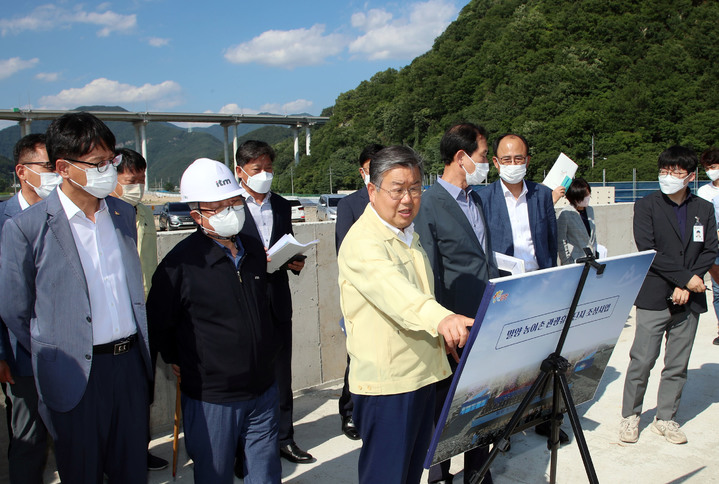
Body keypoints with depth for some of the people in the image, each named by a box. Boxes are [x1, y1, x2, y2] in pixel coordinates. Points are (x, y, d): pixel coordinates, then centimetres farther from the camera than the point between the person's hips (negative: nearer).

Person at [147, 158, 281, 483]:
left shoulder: (254, 250, 4)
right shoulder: (182, 262, -15)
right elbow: (157, 325, -4)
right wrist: (179, 364, 2)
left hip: (262, 391, 5)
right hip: (211, 400, -5)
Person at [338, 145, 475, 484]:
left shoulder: (408, 234, 12)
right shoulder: (363, 241, -19)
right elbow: (391, 287, -39)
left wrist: (446, 329, 29)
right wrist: (441, 318, -55)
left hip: (422, 374, 9)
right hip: (386, 382, -9)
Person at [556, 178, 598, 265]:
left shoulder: (590, 210, 11)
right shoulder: (564, 214, -11)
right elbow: (561, 242, -9)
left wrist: (595, 254, 15)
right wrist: (567, 263, -10)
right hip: (574, 261, -6)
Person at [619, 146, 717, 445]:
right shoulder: (646, 207, 0)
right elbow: (648, 250, -9)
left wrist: (686, 286, -8)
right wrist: (686, 277, -13)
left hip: (689, 300, 4)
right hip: (654, 298, -3)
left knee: (678, 365, 9)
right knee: (642, 361, -2)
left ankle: (666, 418, 23)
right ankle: (630, 415, 15)